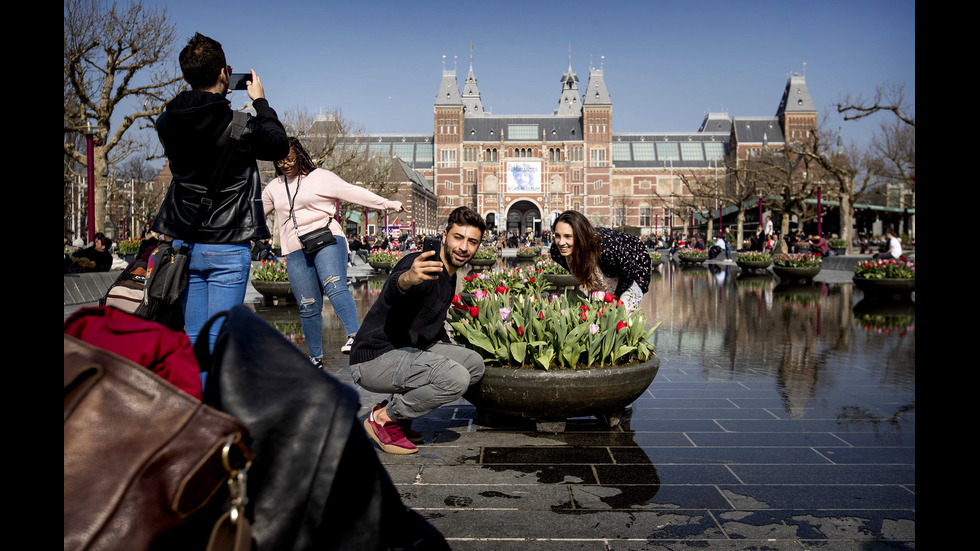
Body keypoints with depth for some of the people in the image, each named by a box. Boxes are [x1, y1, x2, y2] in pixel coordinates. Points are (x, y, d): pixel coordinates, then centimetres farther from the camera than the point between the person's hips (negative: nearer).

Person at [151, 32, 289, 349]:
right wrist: (260, 102, 15)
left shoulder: (167, 123, 0)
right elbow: (280, 146, 5)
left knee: (193, 337, 13)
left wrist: (215, 101, 19)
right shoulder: (241, 126, -15)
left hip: (185, 243, 5)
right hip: (227, 247, -5)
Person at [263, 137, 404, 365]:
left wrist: (388, 204, -3)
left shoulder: (321, 177, 7)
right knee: (308, 307, 3)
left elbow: (354, 192, 3)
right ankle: (316, 358, 15)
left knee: (335, 287, -29)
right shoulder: (274, 188, 20)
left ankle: (354, 335, -42)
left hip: (327, 241, -4)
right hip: (296, 252, 4)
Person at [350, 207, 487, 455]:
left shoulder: (449, 276, 13)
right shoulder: (422, 264, -19)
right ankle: (383, 418, -8)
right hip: (374, 358, -10)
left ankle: (398, 410, 8)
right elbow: (392, 292, -44)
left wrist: (451, 354, 25)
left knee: (474, 364, 10)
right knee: (455, 378, -28)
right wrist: (407, 279, -66)